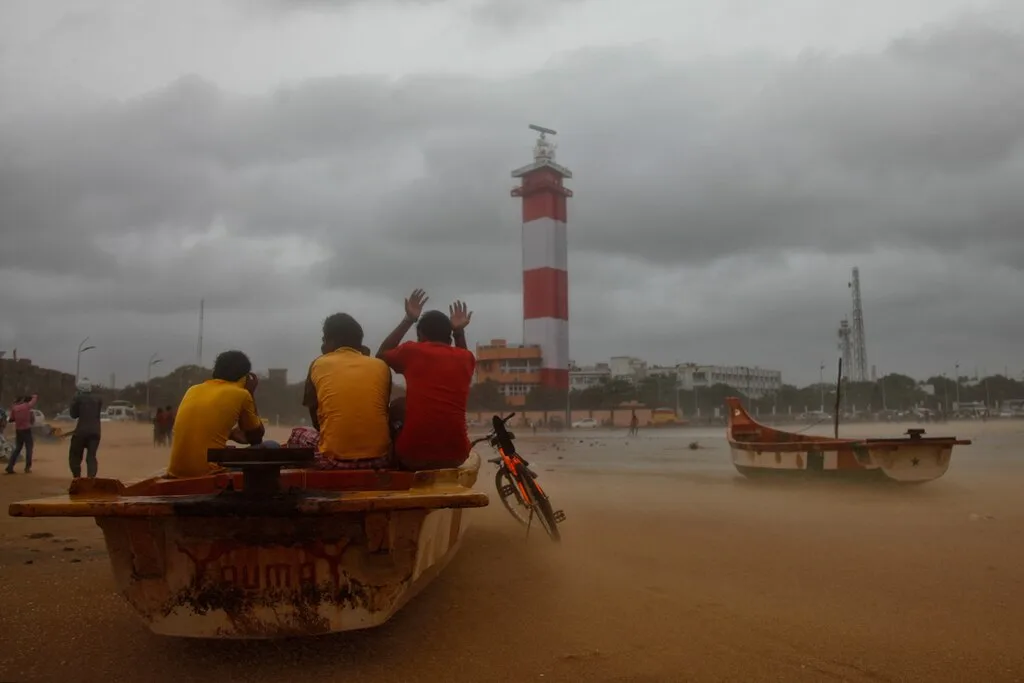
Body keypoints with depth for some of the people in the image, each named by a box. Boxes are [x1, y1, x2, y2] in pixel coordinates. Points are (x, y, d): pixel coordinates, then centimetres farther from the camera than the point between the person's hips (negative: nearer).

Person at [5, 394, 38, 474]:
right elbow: (35, 397, 5)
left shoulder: (14, 408, 5)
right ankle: (27, 468, 4)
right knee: (29, 448, 5)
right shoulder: (27, 406, -6)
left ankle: (10, 467, 5)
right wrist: (33, 396, 25)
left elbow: (11, 419, 7)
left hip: (18, 430, 4)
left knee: (17, 448, 12)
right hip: (26, 430, -4)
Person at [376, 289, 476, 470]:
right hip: (456, 455, 3)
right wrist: (459, 331, 24)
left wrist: (409, 320, 22)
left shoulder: (412, 351, 0)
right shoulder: (465, 358, 7)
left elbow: (381, 355, 22)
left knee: (399, 407, 25)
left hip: (413, 455, -3)